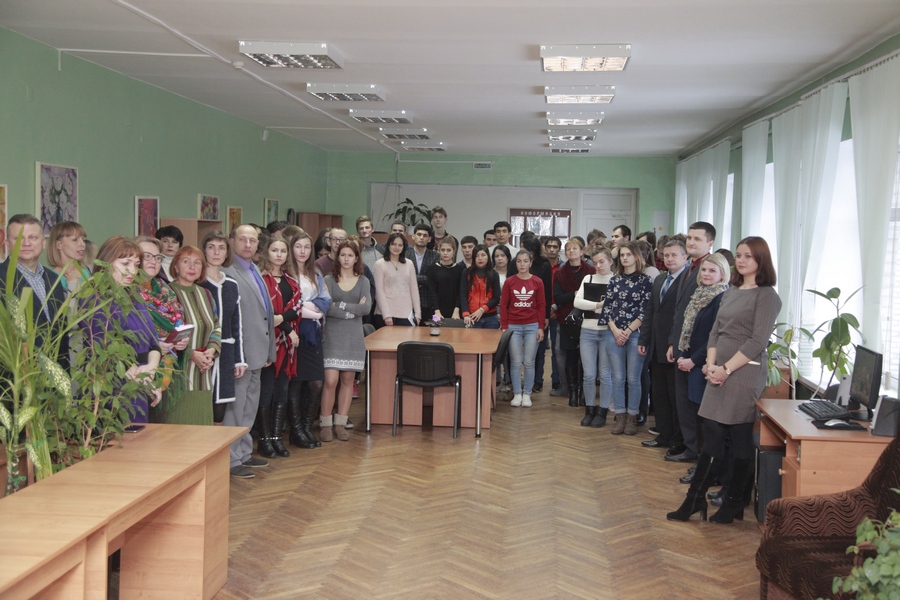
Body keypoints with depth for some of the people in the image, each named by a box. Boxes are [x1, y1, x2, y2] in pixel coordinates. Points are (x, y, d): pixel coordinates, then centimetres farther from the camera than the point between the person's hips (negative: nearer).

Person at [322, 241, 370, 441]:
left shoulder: (363, 281, 7)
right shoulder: (329, 280, 0)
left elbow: (366, 308, -7)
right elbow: (327, 308, -13)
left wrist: (341, 306, -11)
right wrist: (352, 310, -13)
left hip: (354, 338, 3)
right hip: (333, 336, -2)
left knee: (348, 380, 5)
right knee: (331, 381, -9)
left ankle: (341, 424, 13)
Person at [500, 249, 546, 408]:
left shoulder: (537, 282, 0)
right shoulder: (509, 282, 0)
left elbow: (542, 306, 2)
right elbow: (503, 305, 2)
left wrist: (541, 327, -2)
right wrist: (504, 327, -3)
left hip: (532, 326, 0)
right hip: (513, 326, 0)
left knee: (529, 362, 3)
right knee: (516, 362, 3)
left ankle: (527, 394, 12)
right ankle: (517, 394, 11)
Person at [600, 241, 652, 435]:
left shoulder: (645, 280, -1)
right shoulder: (614, 280, 10)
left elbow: (645, 311, -6)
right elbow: (607, 307, 6)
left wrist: (628, 331, -11)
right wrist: (616, 330, -7)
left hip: (636, 335, -3)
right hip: (614, 334, 3)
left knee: (633, 379, 1)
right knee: (617, 378, 4)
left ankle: (632, 417, 10)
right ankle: (620, 417, 11)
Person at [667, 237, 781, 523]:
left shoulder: (766, 295, -6)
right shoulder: (731, 291, 16)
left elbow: (757, 342, -13)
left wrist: (726, 369, -15)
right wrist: (711, 364, -1)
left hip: (745, 374, -6)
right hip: (719, 372, 6)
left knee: (740, 440, 2)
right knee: (711, 437, 6)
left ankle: (734, 504, 15)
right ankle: (695, 500, 10)